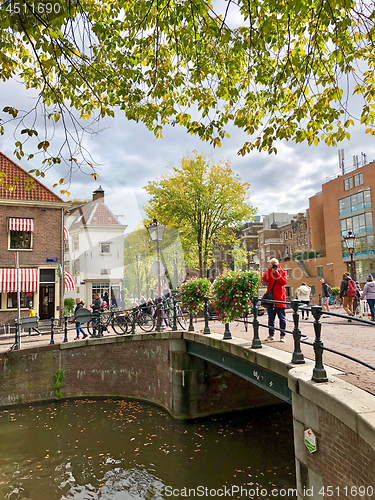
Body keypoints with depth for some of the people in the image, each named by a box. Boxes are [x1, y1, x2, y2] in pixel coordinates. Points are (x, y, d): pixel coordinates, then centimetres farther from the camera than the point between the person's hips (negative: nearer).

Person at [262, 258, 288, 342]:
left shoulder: (283, 272, 6)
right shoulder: (269, 272, 10)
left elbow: (284, 282, -12)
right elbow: (265, 279, -10)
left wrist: (277, 274, -16)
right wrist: (269, 270, -15)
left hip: (279, 298, -2)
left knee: (282, 318, 3)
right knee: (271, 318, 8)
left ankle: (282, 335, 11)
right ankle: (271, 335, 16)